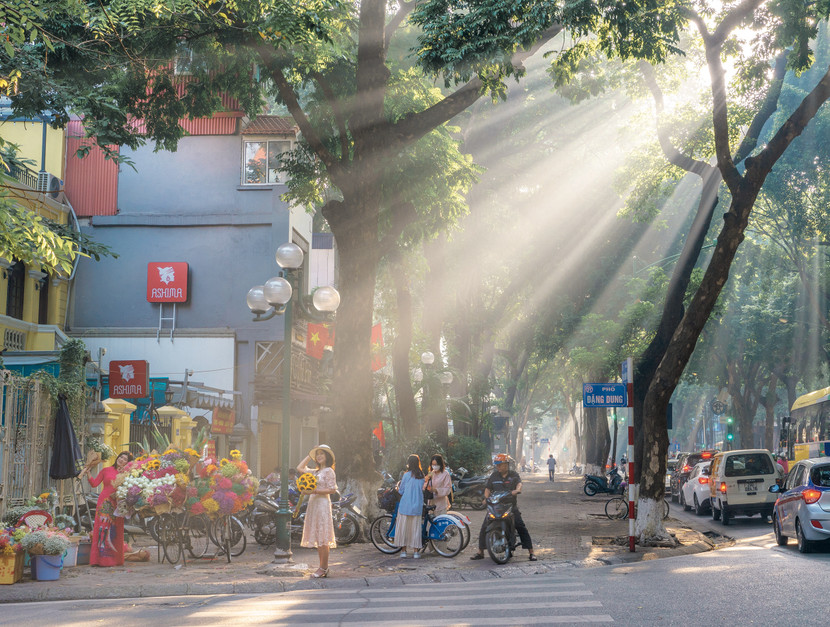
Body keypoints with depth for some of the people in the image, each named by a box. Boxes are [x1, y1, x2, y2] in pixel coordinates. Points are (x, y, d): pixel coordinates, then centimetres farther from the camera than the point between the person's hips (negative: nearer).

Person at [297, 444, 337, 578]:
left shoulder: (328, 471, -6)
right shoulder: (315, 471, 17)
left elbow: (332, 489, -12)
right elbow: (300, 468, 23)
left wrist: (316, 491, -18)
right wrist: (309, 456, 20)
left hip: (322, 503, -8)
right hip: (313, 503, 8)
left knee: (322, 537, -8)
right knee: (317, 537, 7)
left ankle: (324, 567, -6)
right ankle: (322, 567, 10)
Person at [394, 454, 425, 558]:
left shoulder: (407, 475, -9)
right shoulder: (422, 476, 3)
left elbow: (401, 491, -3)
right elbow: (422, 490, 12)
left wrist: (398, 486, 17)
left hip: (405, 505, -3)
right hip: (418, 505, 4)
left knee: (404, 527, 6)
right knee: (416, 527, 8)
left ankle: (404, 550, 8)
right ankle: (416, 551, 7)